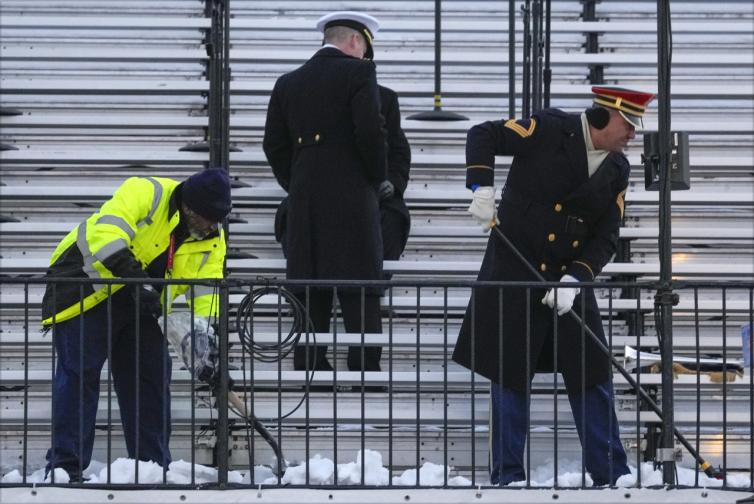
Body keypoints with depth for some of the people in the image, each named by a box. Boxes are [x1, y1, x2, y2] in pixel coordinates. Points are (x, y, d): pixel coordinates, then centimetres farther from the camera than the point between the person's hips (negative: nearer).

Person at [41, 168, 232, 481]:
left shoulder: (211, 241, 1)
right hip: (85, 286, -7)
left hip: (138, 304, 7)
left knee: (151, 377, 4)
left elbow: (206, 298, -1)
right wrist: (135, 278, -40)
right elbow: (107, 233, -33)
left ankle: (153, 465, 13)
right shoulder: (146, 194, -20)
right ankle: (65, 465, -11)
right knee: (79, 374, -12)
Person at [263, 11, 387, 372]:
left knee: (310, 302, 6)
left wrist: (296, 189, 16)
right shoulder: (358, 73, -4)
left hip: (303, 207, 5)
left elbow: (274, 145, 9)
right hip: (352, 202, -5)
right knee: (361, 302, -3)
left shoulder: (288, 83, 13)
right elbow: (370, 132, -13)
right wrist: (377, 180, 1)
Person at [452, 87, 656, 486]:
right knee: (511, 374, 1)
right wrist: (482, 187, -21)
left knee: (592, 375, 5)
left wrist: (573, 280, -14)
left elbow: (605, 240, 1)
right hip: (515, 273, -5)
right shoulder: (548, 130, -10)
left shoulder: (617, 170, 3)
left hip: (570, 279, 5)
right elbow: (483, 136, -6)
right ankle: (507, 475, 10)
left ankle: (612, 475, 12)